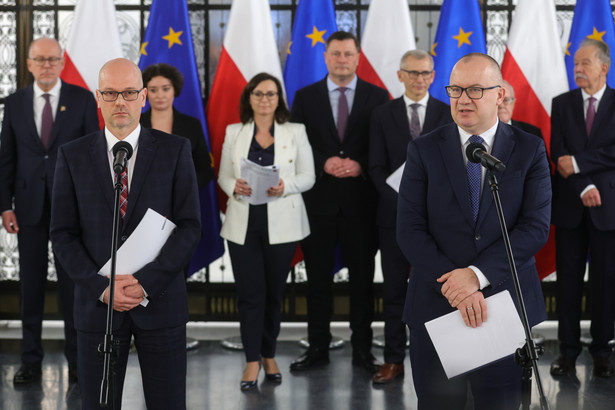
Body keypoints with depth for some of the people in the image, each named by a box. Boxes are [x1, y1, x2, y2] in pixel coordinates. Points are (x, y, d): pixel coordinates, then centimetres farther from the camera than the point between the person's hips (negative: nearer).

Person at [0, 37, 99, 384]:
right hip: (30, 205, 2)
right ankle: (31, 360, 14)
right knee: (31, 281, 6)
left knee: (72, 279, 3)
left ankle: (77, 359, 12)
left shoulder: (82, 99, 0)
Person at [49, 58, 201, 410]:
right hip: (97, 303, 1)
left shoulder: (175, 150, 0)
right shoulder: (73, 156, 3)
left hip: (160, 301, -1)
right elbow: (63, 235, 1)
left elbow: (190, 227, -5)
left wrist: (145, 284, -15)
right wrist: (102, 288, -12)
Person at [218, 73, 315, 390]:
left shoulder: (295, 132, 5)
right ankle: (253, 360, 4)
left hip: (282, 223, 0)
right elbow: (223, 175, 11)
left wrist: (285, 186, -16)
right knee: (249, 293, -3)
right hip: (243, 223, 1)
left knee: (274, 292, 6)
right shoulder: (234, 132, 9)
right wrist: (234, 186, -11)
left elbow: (308, 177, 3)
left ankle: (269, 355, 21)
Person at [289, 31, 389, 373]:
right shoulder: (306, 97, 6)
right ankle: (318, 347, 16)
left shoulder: (377, 97, 5)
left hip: (361, 200, 0)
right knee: (318, 277, 6)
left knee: (363, 277, 5)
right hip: (319, 200, 1)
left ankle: (363, 348, 15)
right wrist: (324, 163, -13)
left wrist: (360, 166, -14)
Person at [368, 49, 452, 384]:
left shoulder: (449, 114, 5)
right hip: (395, 214, 0)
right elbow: (377, 168, 2)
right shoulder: (383, 115, 5)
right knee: (394, 290, 3)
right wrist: (402, 201, -10)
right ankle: (393, 360, 10)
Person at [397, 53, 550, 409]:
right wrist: (454, 287, -16)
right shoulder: (424, 150, 2)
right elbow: (411, 232, -5)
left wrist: (479, 274, -19)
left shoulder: (529, 149, 2)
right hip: (436, 305, 0)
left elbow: (536, 226, -7)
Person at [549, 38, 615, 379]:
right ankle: (568, 349, 11)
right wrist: (584, 187, -14)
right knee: (568, 279, 4)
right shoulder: (562, 104, 7)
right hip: (570, 205, 2)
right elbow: (558, 152, -2)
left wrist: (578, 163, -15)